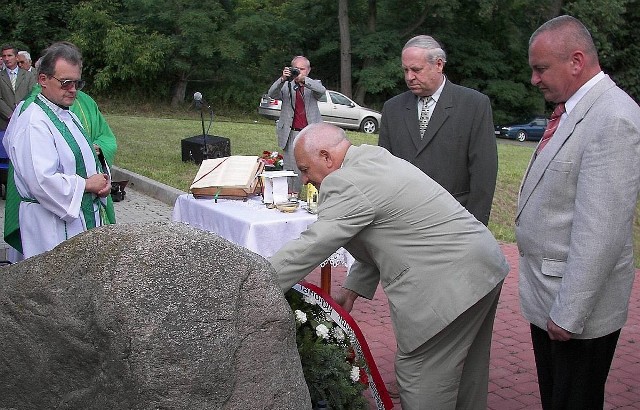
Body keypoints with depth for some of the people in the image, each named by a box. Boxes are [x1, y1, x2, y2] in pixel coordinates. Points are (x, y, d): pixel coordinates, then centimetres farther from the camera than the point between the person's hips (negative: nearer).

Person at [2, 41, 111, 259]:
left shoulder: (67, 116, 13)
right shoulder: (33, 122, -18)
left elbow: (80, 160, 23)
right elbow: (42, 180, -28)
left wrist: (102, 179, 1)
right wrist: (87, 184, -16)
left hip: (83, 218, 9)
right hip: (51, 226, -9)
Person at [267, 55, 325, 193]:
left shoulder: (313, 85, 9)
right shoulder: (285, 86, 9)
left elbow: (322, 90, -14)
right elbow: (272, 94, -9)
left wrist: (303, 79, -29)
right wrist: (282, 79, -27)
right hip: (291, 134, 0)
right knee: (292, 171, -2)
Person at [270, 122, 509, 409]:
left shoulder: (346, 183, -16)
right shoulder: (375, 159, 16)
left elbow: (310, 248, -16)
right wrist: (351, 290, 17)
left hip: (450, 286, -10)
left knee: (421, 382, 1)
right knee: (466, 380, 23)